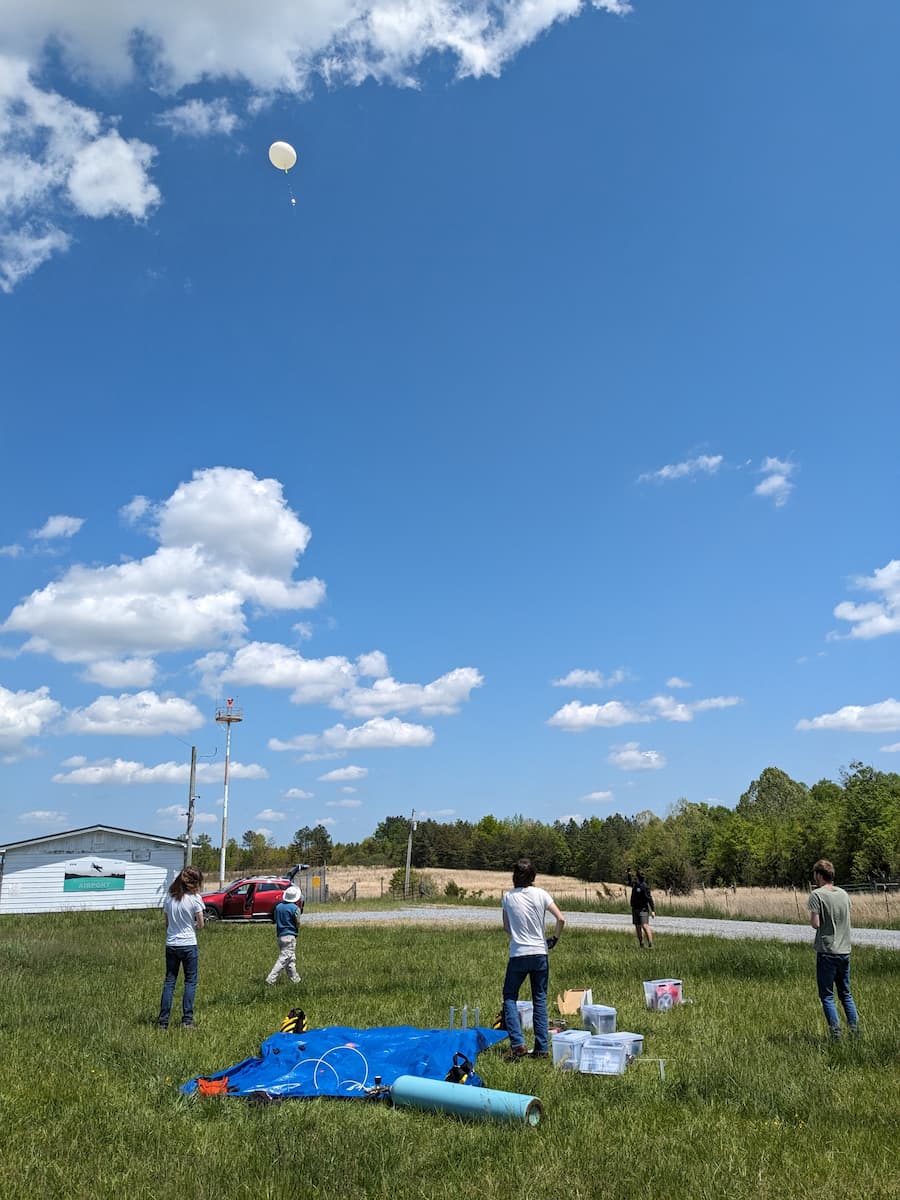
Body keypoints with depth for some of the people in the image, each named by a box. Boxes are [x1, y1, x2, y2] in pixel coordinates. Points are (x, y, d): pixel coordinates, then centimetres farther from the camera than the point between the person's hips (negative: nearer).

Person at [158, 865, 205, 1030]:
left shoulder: (169, 896, 2)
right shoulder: (194, 898, -12)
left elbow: (166, 922, 7)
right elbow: (200, 925, -6)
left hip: (171, 945, 4)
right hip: (189, 944, -4)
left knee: (169, 981, 11)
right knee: (190, 982, 7)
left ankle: (163, 1021, 11)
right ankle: (187, 1020, 4)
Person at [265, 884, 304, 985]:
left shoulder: (278, 906, 5)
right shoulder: (295, 908, -12)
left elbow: (275, 919, 13)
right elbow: (298, 924, -6)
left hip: (280, 935, 7)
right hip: (290, 935, -7)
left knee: (291, 959, 15)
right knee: (284, 958, -5)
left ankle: (295, 978, 20)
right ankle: (270, 978, -12)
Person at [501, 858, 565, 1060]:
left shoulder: (508, 897, -2)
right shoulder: (541, 894, -3)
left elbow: (506, 927, 8)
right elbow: (561, 919, -7)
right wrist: (554, 938, 7)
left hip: (518, 954, -1)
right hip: (540, 953, 1)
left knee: (509, 997, 11)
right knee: (540, 1000, 11)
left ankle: (517, 1043, -2)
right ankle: (542, 1048, 12)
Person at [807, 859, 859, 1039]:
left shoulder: (817, 894, -12)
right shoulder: (843, 894, 7)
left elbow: (815, 924, -17)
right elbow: (847, 919, 14)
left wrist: (811, 919, 3)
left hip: (827, 952, -6)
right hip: (845, 950, 6)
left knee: (827, 996, 3)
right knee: (846, 994, 17)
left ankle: (836, 1035, -1)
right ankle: (855, 1031, 15)